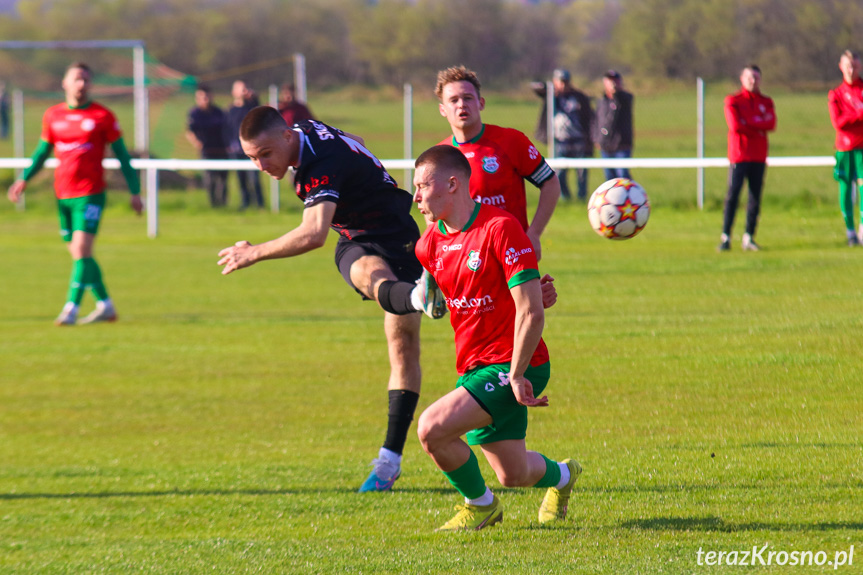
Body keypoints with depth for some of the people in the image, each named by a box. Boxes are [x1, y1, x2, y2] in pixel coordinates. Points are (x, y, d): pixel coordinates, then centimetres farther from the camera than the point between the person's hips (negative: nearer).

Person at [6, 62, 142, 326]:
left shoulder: (103, 116, -2)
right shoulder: (53, 115, 8)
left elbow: (122, 155, 4)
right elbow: (42, 151, 19)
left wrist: (135, 191, 3)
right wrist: (24, 179, 5)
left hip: (90, 194, -5)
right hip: (63, 195, 5)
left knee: (82, 250, -15)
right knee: (79, 254, 9)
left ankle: (71, 309, -17)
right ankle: (105, 305, 19)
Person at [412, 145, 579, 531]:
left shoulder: (500, 228, -17)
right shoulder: (430, 243, 6)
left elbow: (531, 313, -20)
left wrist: (516, 375, -20)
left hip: (512, 365, -7)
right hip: (473, 367, 7)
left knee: (433, 429, -22)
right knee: (514, 475, 15)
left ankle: (480, 504, 4)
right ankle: (562, 476, 50)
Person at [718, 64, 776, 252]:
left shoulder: (766, 102, 13)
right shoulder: (733, 101, 3)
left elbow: (771, 124, -5)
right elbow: (735, 125, -12)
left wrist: (748, 122, -11)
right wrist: (758, 129, -6)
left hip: (758, 156, 4)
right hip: (739, 155, -4)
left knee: (755, 197, 2)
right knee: (732, 195, -11)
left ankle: (749, 237, 7)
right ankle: (725, 237, -11)